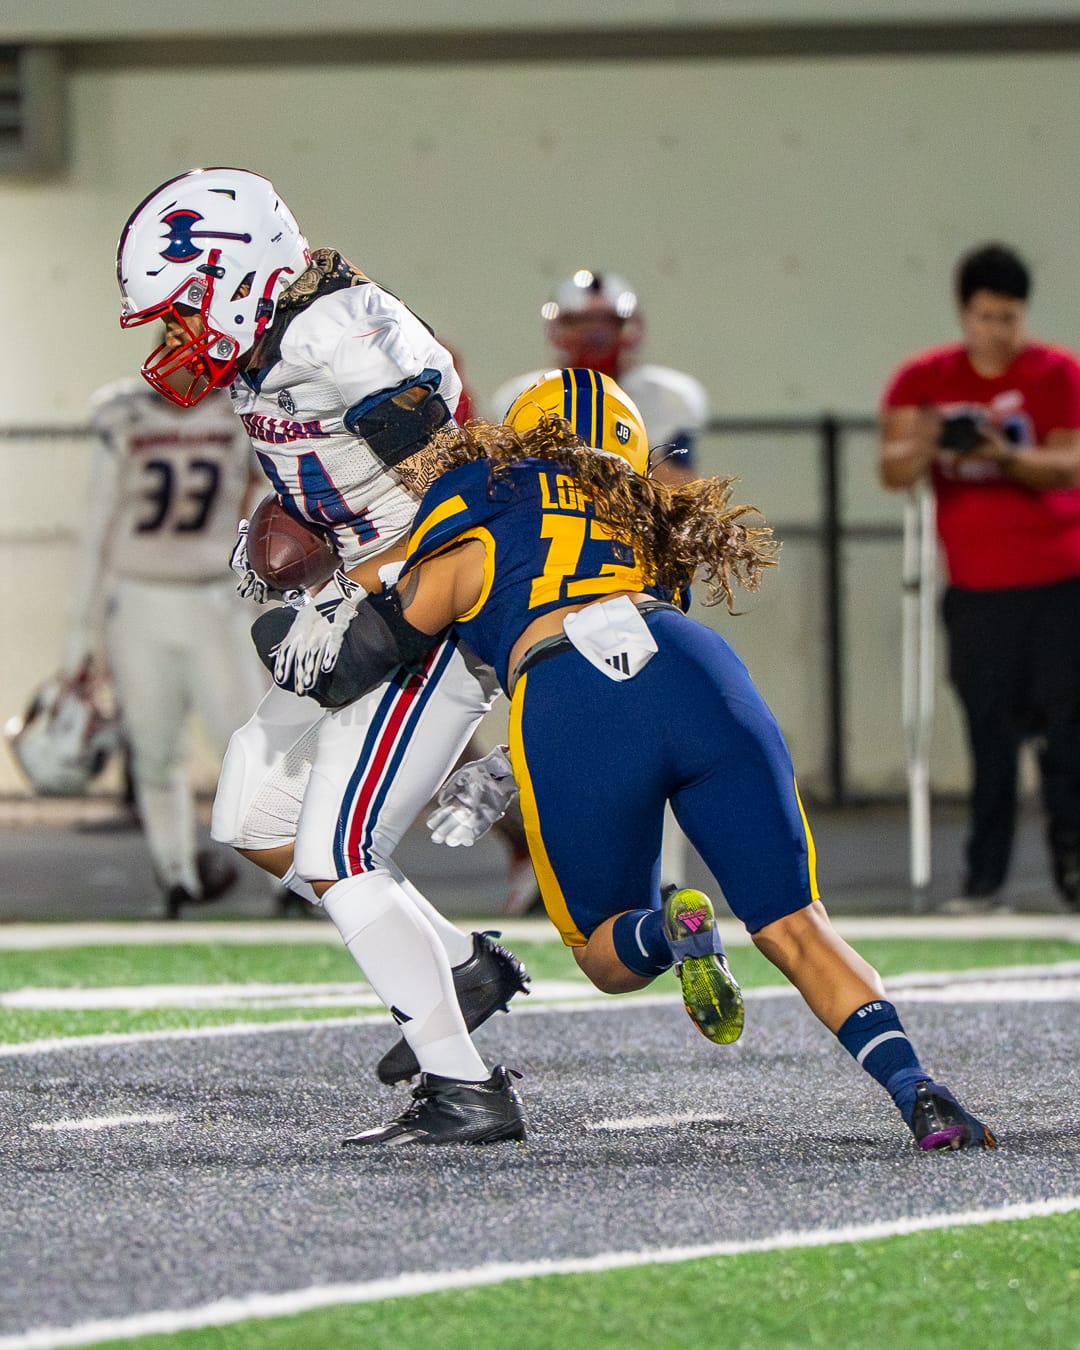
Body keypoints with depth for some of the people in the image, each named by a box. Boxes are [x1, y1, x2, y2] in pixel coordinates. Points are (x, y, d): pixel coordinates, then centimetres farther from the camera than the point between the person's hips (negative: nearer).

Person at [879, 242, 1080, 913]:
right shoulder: (924, 379, 4)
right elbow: (893, 471, -2)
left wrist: (1005, 457, -28)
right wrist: (921, 448, -25)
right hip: (977, 587, 1)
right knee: (990, 730, -2)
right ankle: (984, 876, 2)